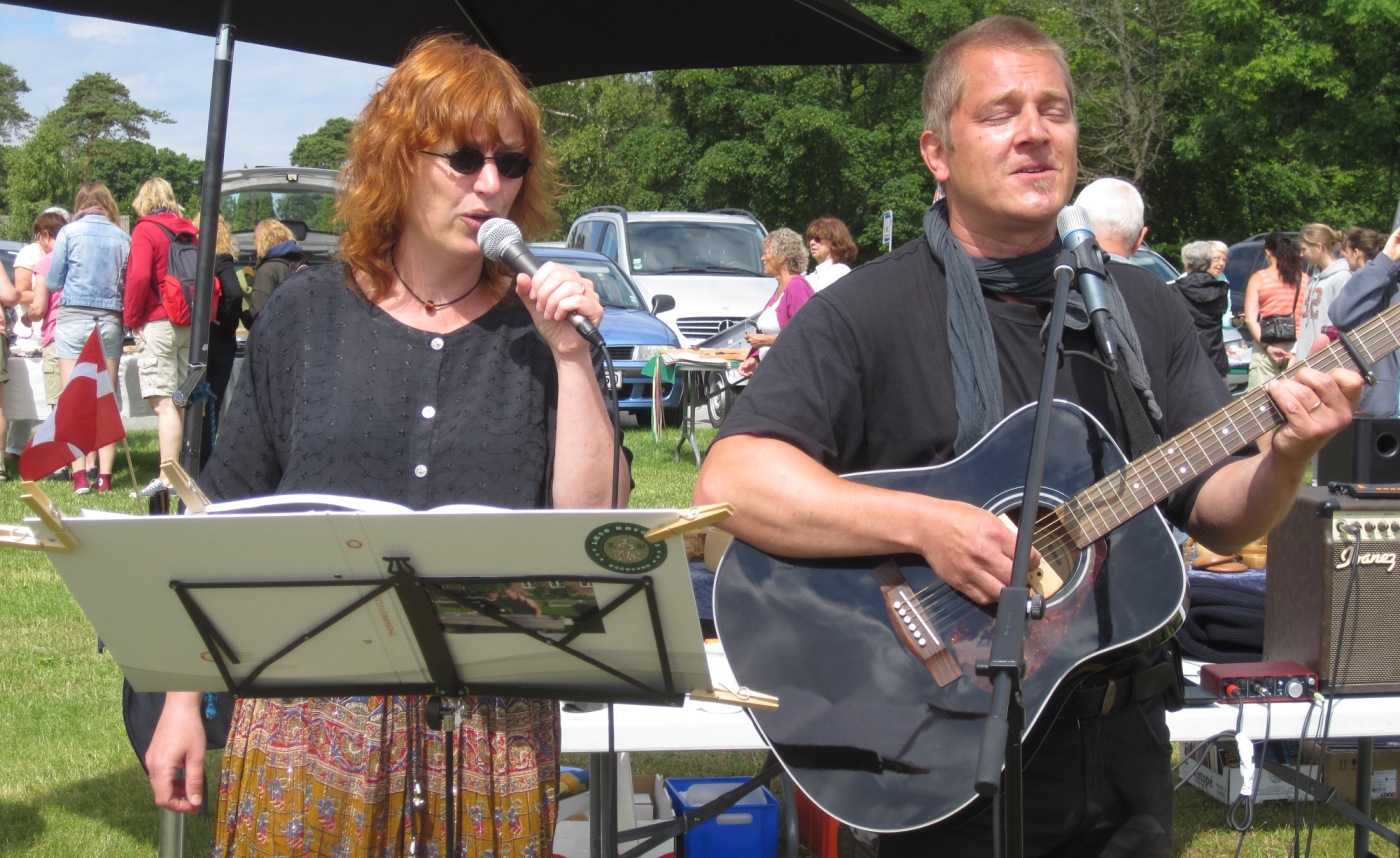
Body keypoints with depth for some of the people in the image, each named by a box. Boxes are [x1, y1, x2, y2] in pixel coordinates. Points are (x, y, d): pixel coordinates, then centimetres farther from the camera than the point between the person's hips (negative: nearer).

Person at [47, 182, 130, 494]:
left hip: (73, 318, -2)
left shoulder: (69, 232, -2)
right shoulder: (123, 238, 3)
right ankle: (104, 474, 4)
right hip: (110, 321, 2)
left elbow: (53, 282, 4)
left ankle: (80, 475, -9)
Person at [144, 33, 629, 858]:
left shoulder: (537, 329, 3)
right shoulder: (306, 316, 4)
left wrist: (570, 354, -12)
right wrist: (182, 700, 5)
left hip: (491, 725, 0)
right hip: (311, 718, 0)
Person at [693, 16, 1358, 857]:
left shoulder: (1147, 315, 7)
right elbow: (730, 482, -21)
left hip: (1123, 754, 5)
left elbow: (1218, 512, 5)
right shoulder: (866, 312, -10)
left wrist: (1288, 456, -16)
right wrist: (926, 524, -30)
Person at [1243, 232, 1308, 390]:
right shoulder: (1305, 279, 5)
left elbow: (1250, 319, -5)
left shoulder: (1258, 278, 3)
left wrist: (1267, 347, -7)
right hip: (1298, 347, 2)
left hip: (1266, 347, -2)